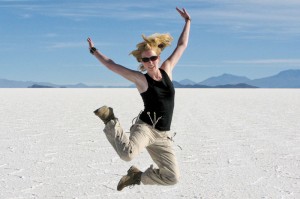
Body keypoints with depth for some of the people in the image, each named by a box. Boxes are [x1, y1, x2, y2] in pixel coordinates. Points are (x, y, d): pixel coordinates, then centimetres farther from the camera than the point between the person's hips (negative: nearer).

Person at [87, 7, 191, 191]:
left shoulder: (167, 69, 7)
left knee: (173, 178, -3)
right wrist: (94, 51, 14)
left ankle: (138, 176, 21)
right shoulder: (140, 79, -4)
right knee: (128, 154, -36)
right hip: (144, 128, -4)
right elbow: (111, 64, 4)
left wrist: (188, 21, 21)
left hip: (163, 135, 5)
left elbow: (182, 45, 16)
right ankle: (110, 120, -6)